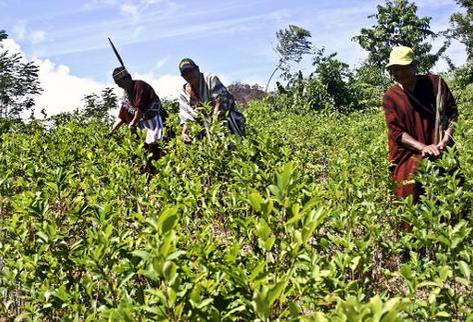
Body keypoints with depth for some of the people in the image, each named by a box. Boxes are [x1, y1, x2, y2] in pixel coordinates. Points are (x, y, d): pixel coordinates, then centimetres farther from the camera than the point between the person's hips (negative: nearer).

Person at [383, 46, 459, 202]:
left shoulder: (435, 82, 2)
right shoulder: (390, 96, 0)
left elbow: (452, 112, 4)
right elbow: (396, 131, -5)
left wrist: (446, 138, -14)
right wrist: (422, 147, -19)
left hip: (442, 151, 1)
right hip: (409, 155, -1)